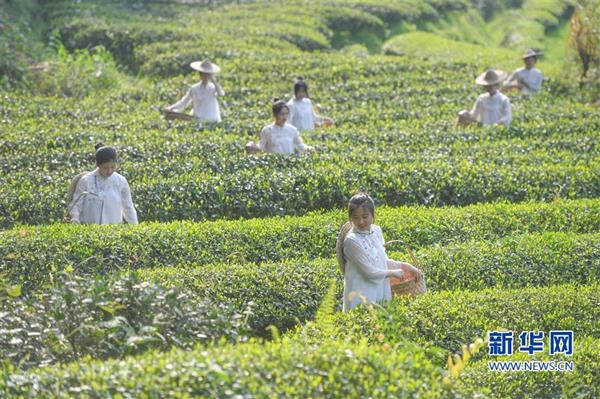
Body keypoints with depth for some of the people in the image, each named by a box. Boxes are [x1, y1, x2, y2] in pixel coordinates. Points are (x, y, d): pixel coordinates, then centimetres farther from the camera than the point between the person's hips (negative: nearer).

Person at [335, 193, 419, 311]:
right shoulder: (351, 240, -17)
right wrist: (393, 273, -4)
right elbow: (369, 272, -16)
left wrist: (403, 265, 8)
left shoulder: (376, 230, 5)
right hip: (360, 298, -6)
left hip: (381, 293, 6)